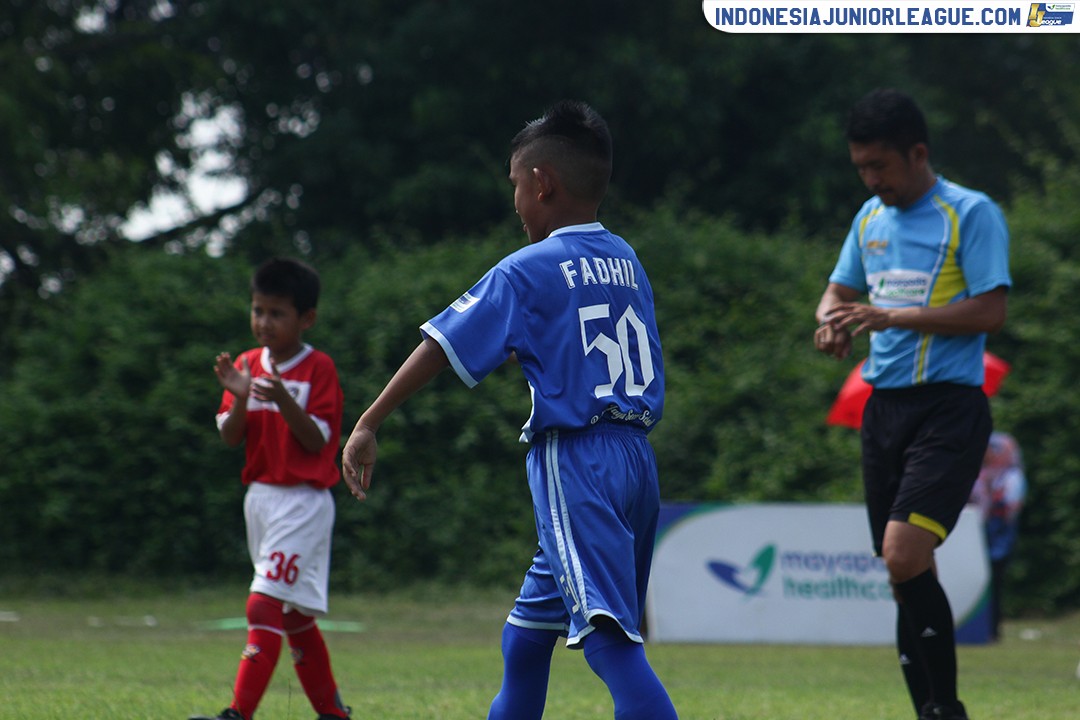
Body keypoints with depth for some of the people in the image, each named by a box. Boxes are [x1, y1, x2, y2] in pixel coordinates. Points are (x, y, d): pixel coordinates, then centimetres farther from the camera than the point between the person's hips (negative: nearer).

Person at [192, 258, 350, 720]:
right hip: (259, 498, 7)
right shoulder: (247, 365, 9)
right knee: (295, 617, 13)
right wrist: (239, 399, -16)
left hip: (303, 503, -7)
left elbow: (317, 440, -13)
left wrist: (284, 400, -27)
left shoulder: (319, 369, -7)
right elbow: (230, 437, 3)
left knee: (265, 606, -16)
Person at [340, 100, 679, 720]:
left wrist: (368, 426, -3)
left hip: (574, 461, -8)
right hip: (638, 456, 8)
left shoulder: (526, 272, -6)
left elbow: (441, 349, -8)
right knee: (530, 626, 21)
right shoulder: (627, 261, 13)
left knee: (610, 635, -19)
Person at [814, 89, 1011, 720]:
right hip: (885, 405, 7)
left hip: (948, 407, -7)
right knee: (908, 573, 7)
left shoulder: (972, 214, -7)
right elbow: (841, 288, 26)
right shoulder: (871, 217, 15)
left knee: (905, 556, -20)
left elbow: (991, 311, -14)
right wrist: (833, 320, 1)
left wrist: (895, 317, -19)